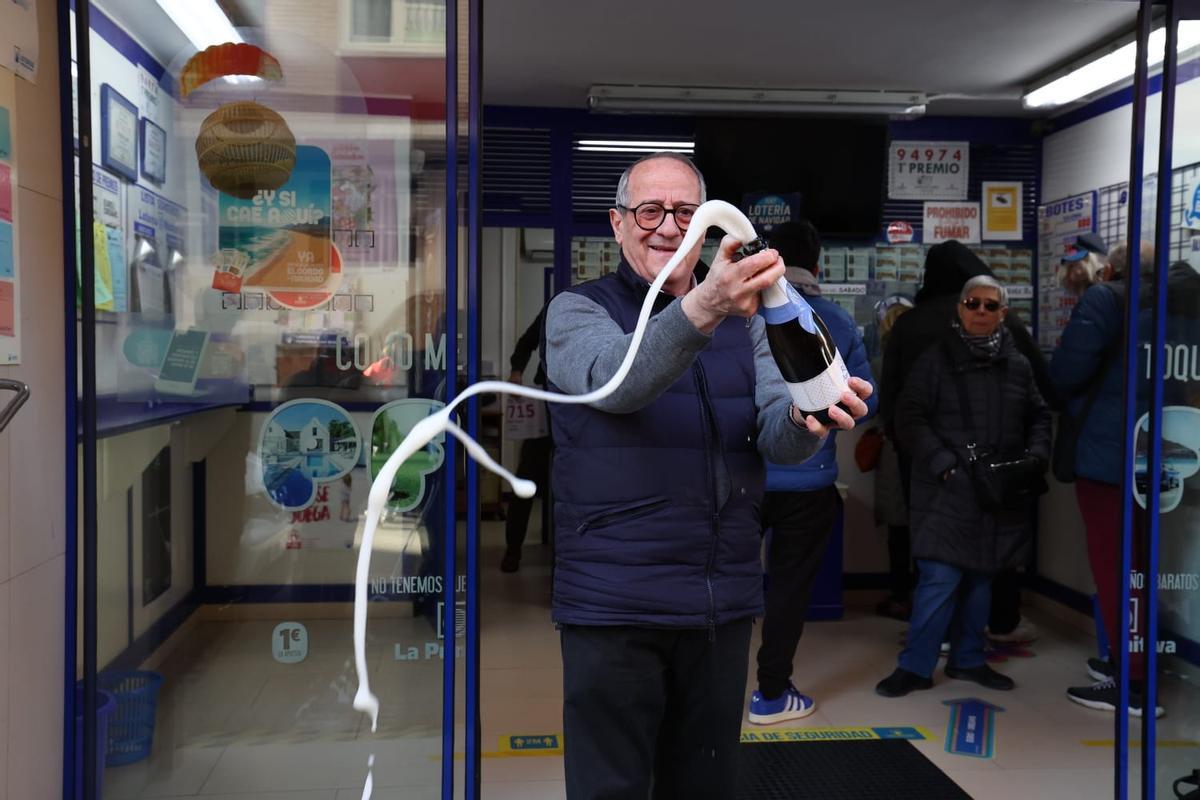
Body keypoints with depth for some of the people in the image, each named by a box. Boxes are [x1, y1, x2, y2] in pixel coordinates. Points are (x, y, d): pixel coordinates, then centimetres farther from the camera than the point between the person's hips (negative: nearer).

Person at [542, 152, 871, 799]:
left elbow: (776, 438, -2)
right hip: (614, 605, -4)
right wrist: (702, 308, -42)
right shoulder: (578, 311, -2)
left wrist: (806, 420, -26)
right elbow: (617, 380, -25)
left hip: (724, 601, 5)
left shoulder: (741, 321, 12)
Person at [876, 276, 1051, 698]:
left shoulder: (1017, 364, 10)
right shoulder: (936, 359, -3)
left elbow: (1039, 416, 17)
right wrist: (944, 465, -16)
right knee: (939, 579, -8)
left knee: (981, 577, 13)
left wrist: (1036, 455, -2)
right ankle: (916, 666, 3)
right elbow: (910, 418, -7)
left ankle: (967, 659, 27)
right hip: (947, 490, -5)